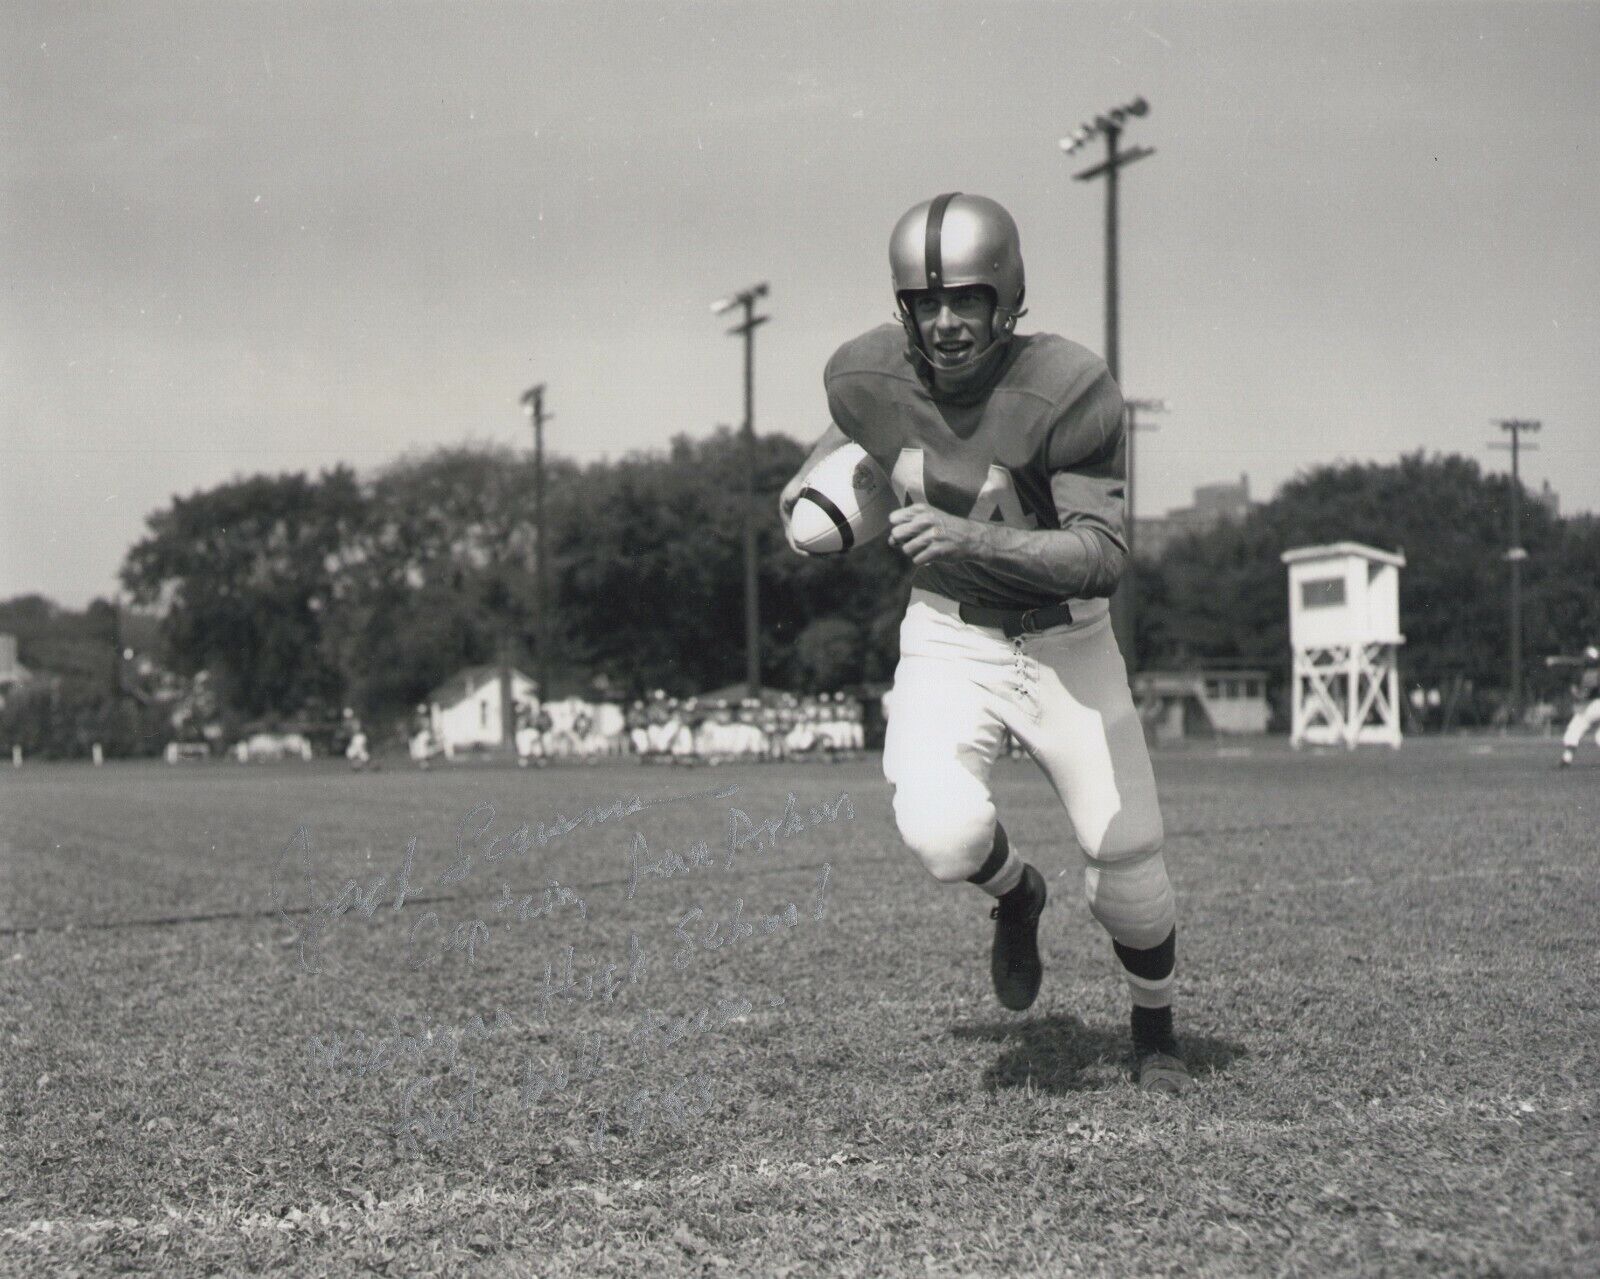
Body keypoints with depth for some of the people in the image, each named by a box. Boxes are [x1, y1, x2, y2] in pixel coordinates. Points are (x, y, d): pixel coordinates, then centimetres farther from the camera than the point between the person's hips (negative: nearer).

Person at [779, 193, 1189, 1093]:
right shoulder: (870, 375, -11)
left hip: (1065, 642, -1)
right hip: (946, 639, 2)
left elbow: (1103, 556, -27)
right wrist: (818, 476, 5)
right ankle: (1016, 896, 14)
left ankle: (1157, 1033, 34)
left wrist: (974, 538, -37)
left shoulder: (1068, 391, -24)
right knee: (943, 833, -25)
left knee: (1128, 867, 3)